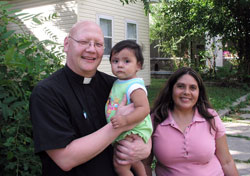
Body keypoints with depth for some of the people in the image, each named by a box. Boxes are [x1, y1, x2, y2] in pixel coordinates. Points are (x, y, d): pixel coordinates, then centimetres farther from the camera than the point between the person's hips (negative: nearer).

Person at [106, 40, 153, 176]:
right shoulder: (118, 83, 6)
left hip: (134, 131, -10)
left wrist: (125, 120, -41)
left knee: (120, 165, -13)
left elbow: (144, 108, -33)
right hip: (122, 132, 10)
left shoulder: (135, 86, -22)